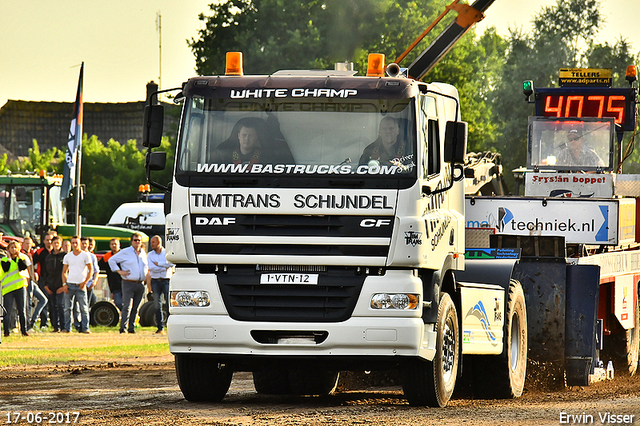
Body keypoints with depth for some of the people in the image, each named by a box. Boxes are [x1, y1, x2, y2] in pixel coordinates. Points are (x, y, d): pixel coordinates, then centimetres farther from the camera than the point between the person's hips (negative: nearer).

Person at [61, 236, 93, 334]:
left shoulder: (85, 255, 2)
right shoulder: (67, 256, 11)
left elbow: (91, 270, 2)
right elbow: (64, 272, 16)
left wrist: (85, 282, -8)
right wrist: (64, 284, 2)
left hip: (80, 285, -3)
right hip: (69, 284, 3)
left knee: (84, 308, -6)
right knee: (67, 308, 3)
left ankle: (85, 328, -5)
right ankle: (67, 327, 9)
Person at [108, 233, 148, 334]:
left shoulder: (143, 253, 16)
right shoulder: (125, 252, 0)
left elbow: (146, 265, 34)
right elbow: (111, 260, 3)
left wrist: (147, 274, 16)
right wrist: (119, 271, -6)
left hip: (140, 284, 5)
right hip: (128, 283, -5)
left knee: (135, 307, 5)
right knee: (127, 306, -13)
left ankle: (131, 327, 9)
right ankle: (123, 327, -13)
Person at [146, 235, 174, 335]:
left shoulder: (167, 253, 6)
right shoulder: (150, 255, 10)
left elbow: (172, 263, -12)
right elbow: (151, 267, -5)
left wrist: (158, 263, -10)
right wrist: (164, 268, -10)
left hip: (166, 281, -2)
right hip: (155, 281, 2)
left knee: (169, 303, -10)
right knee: (157, 305, -1)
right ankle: (160, 328, 3)